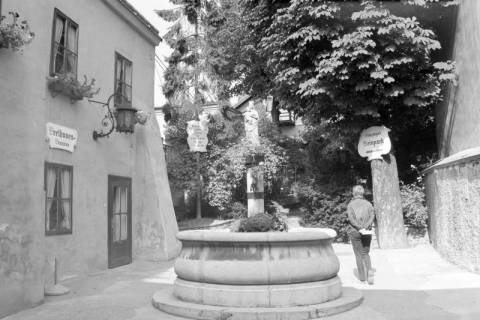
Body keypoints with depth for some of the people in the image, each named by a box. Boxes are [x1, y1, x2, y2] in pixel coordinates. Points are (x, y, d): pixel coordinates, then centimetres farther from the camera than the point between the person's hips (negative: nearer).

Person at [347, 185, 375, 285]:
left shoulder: (350, 204, -1)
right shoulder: (368, 204, 7)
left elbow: (351, 218, -14)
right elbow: (372, 216, -7)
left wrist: (359, 228, -18)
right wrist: (365, 227, -15)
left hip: (354, 231, -2)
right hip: (367, 232, 2)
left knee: (358, 254, 8)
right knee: (365, 253, 13)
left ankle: (362, 277, 8)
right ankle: (369, 271, -10)